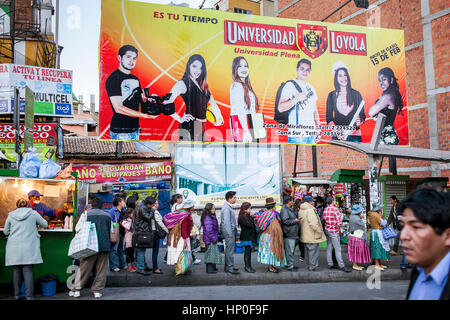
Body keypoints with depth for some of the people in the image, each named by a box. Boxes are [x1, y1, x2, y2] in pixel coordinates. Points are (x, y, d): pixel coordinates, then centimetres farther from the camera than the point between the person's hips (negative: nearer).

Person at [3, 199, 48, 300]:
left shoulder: (11, 215, 7)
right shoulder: (33, 213, 2)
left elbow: (5, 232, 14)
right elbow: (45, 224, 12)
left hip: (14, 247, 2)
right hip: (28, 247, -2)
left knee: (16, 271, 10)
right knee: (28, 271, -2)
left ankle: (17, 295, 16)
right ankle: (29, 296, -4)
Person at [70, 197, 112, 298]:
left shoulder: (86, 214, 1)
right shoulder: (108, 216, 10)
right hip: (105, 246, 2)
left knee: (84, 268, 8)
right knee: (101, 270, 9)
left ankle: (76, 289, 13)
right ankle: (97, 290, 11)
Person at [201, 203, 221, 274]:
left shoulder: (212, 217, 14)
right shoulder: (207, 218, -20)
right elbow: (209, 230, -24)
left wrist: (216, 237, 21)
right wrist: (213, 238, -20)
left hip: (213, 239, 11)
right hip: (210, 239, -11)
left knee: (213, 253, 16)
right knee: (210, 252, -6)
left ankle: (213, 267, 26)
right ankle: (209, 269, 0)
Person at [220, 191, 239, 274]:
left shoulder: (229, 207, 16)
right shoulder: (226, 208, -16)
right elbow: (226, 221, -20)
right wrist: (229, 233, -20)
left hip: (231, 230, 10)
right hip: (229, 231, -10)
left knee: (229, 249, 14)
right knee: (230, 250, -8)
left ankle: (227, 266, 21)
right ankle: (230, 267, -4)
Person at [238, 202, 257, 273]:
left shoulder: (247, 216, 13)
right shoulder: (242, 217, -15)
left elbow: (252, 225, 18)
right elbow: (249, 225, -21)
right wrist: (251, 216, -13)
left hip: (250, 237, 8)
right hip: (246, 237, -8)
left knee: (248, 251, 12)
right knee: (247, 252, -3)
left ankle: (248, 266, 18)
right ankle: (247, 266, 4)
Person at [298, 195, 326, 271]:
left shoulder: (301, 210, 10)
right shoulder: (310, 210, -21)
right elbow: (313, 223, -27)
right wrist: (319, 232, -15)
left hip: (306, 235, 10)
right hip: (312, 236, -10)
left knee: (309, 250, 20)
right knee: (313, 251, 1)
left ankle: (309, 264, 30)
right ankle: (313, 266, 8)